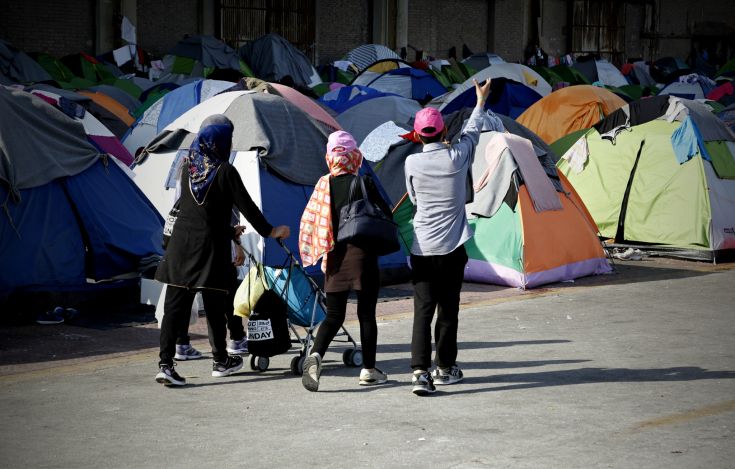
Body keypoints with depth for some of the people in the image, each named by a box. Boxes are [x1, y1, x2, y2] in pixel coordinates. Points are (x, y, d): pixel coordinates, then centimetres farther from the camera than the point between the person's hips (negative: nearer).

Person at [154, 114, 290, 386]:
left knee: (175, 305, 1)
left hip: (180, 245, 5)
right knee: (215, 305, 8)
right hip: (210, 247, -5)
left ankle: (165, 363, -8)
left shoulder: (189, 168, 8)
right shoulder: (225, 171, -10)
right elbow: (246, 206, -7)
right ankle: (221, 361, 22)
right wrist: (269, 231, 8)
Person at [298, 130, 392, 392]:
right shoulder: (363, 184, -7)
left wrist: (320, 254, 15)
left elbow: (309, 221, 5)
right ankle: (368, 370, 13)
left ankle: (315, 355, -18)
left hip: (335, 258, 3)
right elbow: (387, 216, -3)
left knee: (334, 315, 7)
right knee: (366, 313, 8)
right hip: (362, 255, -3)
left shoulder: (323, 186, 2)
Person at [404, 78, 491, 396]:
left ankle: (420, 371, -13)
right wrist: (481, 101, 34)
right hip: (452, 247, 0)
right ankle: (445, 368, 21)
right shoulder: (457, 157, -4)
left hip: (422, 248, 0)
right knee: (448, 309, 11)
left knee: (423, 310, -2)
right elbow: (471, 132, 18)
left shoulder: (412, 163, -3)